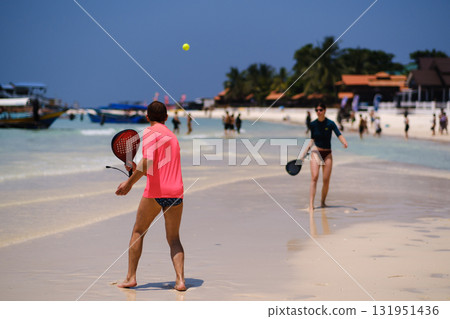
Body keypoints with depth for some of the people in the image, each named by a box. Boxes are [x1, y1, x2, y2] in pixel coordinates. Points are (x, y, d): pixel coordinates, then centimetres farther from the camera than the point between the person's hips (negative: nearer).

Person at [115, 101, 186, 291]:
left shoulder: (150, 132, -2)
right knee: (174, 238, 10)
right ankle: (180, 279, -6)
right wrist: (137, 171, 28)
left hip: (155, 192, -5)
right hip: (176, 191, 5)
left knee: (138, 232, 10)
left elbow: (148, 160, -17)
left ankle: (131, 277, 9)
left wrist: (130, 182, -14)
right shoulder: (172, 135, 21)